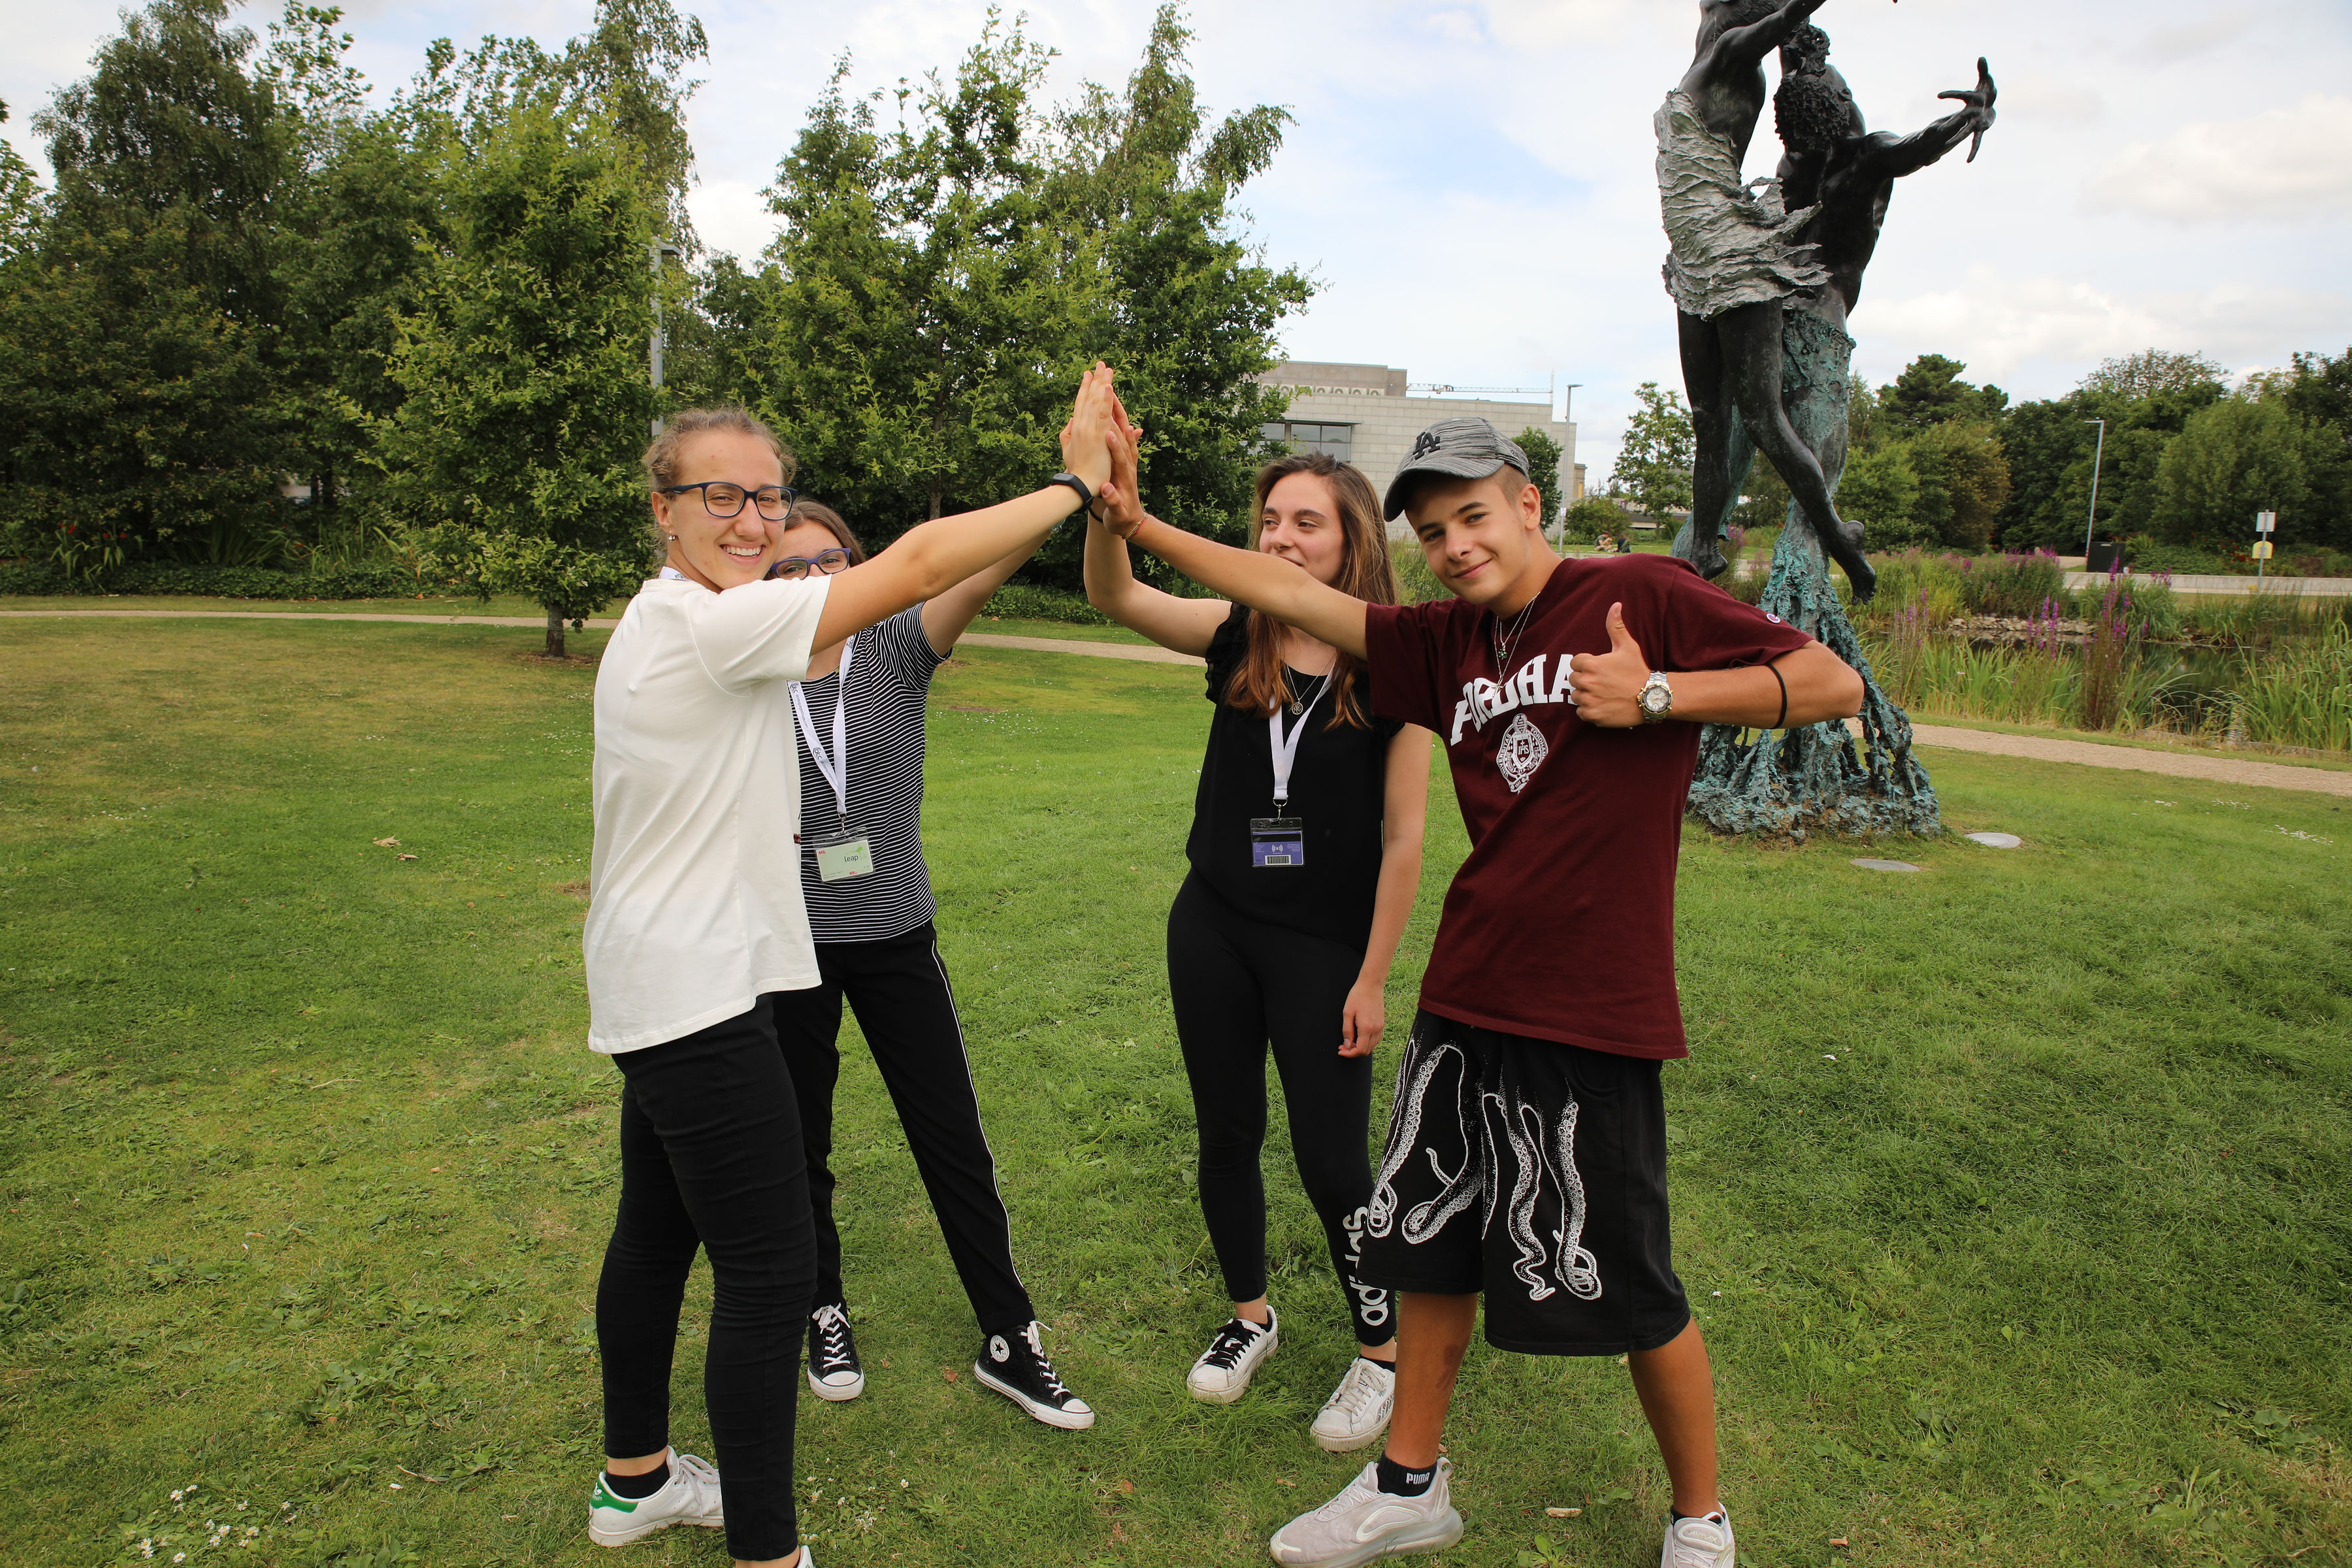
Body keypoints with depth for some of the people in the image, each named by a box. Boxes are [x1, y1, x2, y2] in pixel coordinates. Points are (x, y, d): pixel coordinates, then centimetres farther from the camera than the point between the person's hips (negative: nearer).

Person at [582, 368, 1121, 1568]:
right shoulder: (709, 624, -20)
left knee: (657, 1234, 22)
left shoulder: (670, 624, 11)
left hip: (660, 989, 11)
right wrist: (1078, 482, -15)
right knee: (770, 1273, -4)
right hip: (698, 992, -11)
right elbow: (915, 565, -21)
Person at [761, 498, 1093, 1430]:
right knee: (798, 1143, 16)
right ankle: (825, 1312, 40)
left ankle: (1008, 1342, 20)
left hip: (897, 941, 0)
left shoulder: (896, 653, -5)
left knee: (956, 1144, 6)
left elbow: (977, 579, -23)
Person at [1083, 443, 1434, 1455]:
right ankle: (1249, 1316, 40)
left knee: (1331, 1160, 3)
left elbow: (1402, 838, -10)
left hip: (1325, 946, -4)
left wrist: (1372, 979, -10)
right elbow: (1114, 597, -17)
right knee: (1226, 1137, 17)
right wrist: (1111, 500, -37)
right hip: (1213, 927, 4)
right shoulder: (1237, 637, -2)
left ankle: (1381, 1351, 28)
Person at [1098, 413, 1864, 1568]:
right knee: (1431, 1246, 17)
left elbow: (1833, 682, -7)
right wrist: (1137, 526, 5)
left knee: (1629, 1292, 8)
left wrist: (1657, 695, -17)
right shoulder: (1447, 643, 8)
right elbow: (1290, 596, 8)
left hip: (1591, 1009, -6)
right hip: (1464, 1001, 6)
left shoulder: (1639, 595, -7)